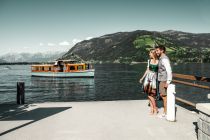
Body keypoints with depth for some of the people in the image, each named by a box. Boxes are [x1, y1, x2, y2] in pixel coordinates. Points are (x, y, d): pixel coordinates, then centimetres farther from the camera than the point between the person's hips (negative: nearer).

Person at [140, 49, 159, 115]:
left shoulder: (158, 62, -6)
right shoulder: (149, 61, 9)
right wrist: (142, 78, 16)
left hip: (154, 78, -5)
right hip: (148, 77, 5)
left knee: (151, 94, -8)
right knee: (149, 94, 5)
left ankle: (155, 109, 9)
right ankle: (152, 108, 16)